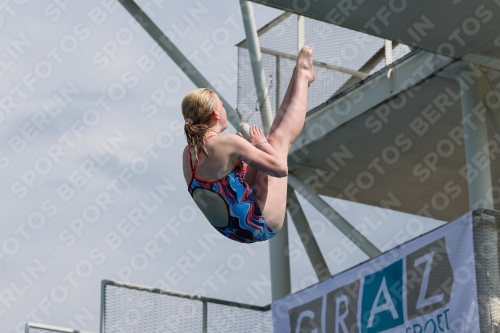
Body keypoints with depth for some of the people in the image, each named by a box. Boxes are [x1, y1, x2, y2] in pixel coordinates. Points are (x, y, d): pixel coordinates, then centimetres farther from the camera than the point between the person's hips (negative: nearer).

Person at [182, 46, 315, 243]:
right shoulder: (227, 143, -25)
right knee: (279, 138, 5)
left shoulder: (188, 153, 0)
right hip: (261, 225, -8)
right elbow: (280, 168, -20)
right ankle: (302, 76, 25)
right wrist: (261, 143, -4)